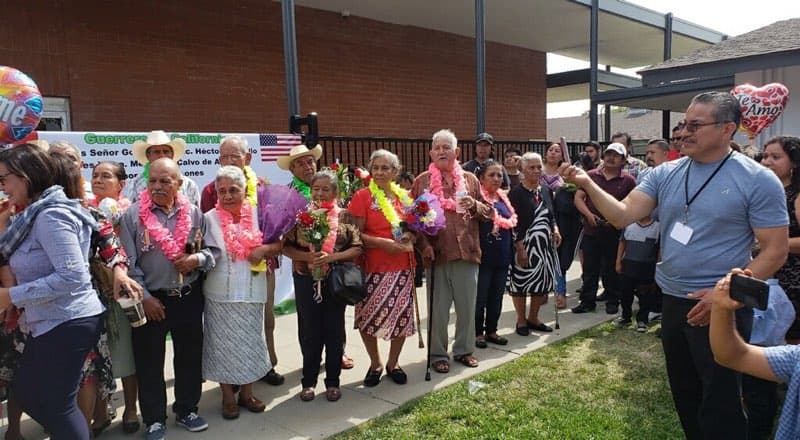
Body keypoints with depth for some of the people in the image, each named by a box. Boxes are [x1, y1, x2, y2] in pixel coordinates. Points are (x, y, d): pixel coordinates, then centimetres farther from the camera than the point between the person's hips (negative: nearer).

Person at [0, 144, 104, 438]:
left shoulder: (51, 215, -19)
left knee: (58, 405, 3)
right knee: (24, 393, 22)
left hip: (68, 323, -10)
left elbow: (72, 276, -25)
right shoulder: (37, 213, 13)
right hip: (49, 323, 10)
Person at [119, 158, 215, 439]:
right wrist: (143, 296, -10)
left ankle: (187, 410, 31)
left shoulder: (194, 213, 0)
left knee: (190, 355, 13)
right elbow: (128, 261, -7)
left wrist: (198, 259, -16)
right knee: (149, 360, 8)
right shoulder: (133, 215, -6)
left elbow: (212, 250, 5)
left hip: (189, 297, 2)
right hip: (151, 299, -2)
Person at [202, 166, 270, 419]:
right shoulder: (210, 219, -5)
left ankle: (246, 393, 29)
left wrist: (265, 249, -11)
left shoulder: (257, 215, 1)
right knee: (224, 345, 7)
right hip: (221, 294, -2)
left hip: (252, 292, 2)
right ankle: (228, 397, 23)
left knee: (250, 342, 12)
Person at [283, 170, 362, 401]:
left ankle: (333, 381, 22)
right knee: (310, 332, 9)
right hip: (306, 281, 0)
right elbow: (286, 246, 0)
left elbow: (357, 248, -5)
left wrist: (331, 257, -18)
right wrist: (306, 256, -18)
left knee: (334, 331, 8)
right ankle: (309, 381, 24)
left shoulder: (344, 216, -1)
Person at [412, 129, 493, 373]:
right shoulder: (422, 181, 3)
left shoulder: (470, 179, 9)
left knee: (467, 306, 11)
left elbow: (490, 213, 11)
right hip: (436, 253, -2)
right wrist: (424, 244, -11)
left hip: (466, 251, 2)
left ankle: (464, 349, 29)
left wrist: (474, 205, -10)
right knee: (438, 309, 6)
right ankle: (438, 354, 21)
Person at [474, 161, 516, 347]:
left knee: (497, 296, 14)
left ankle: (491, 330, 26)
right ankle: (477, 333, 16)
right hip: (484, 255, -7)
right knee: (480, 296, 3)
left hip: (502, 256, 7)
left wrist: (512, 251, 18)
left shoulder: (504, 198, 12)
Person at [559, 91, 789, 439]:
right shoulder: (665, 174, 2)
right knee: (684, 393, 22)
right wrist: (588, 184, -21)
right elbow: (623, 215, -6)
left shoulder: (757, 180, -12)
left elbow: (775, 251, -11)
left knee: (719, 402, 6)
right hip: (672, 301, 6)